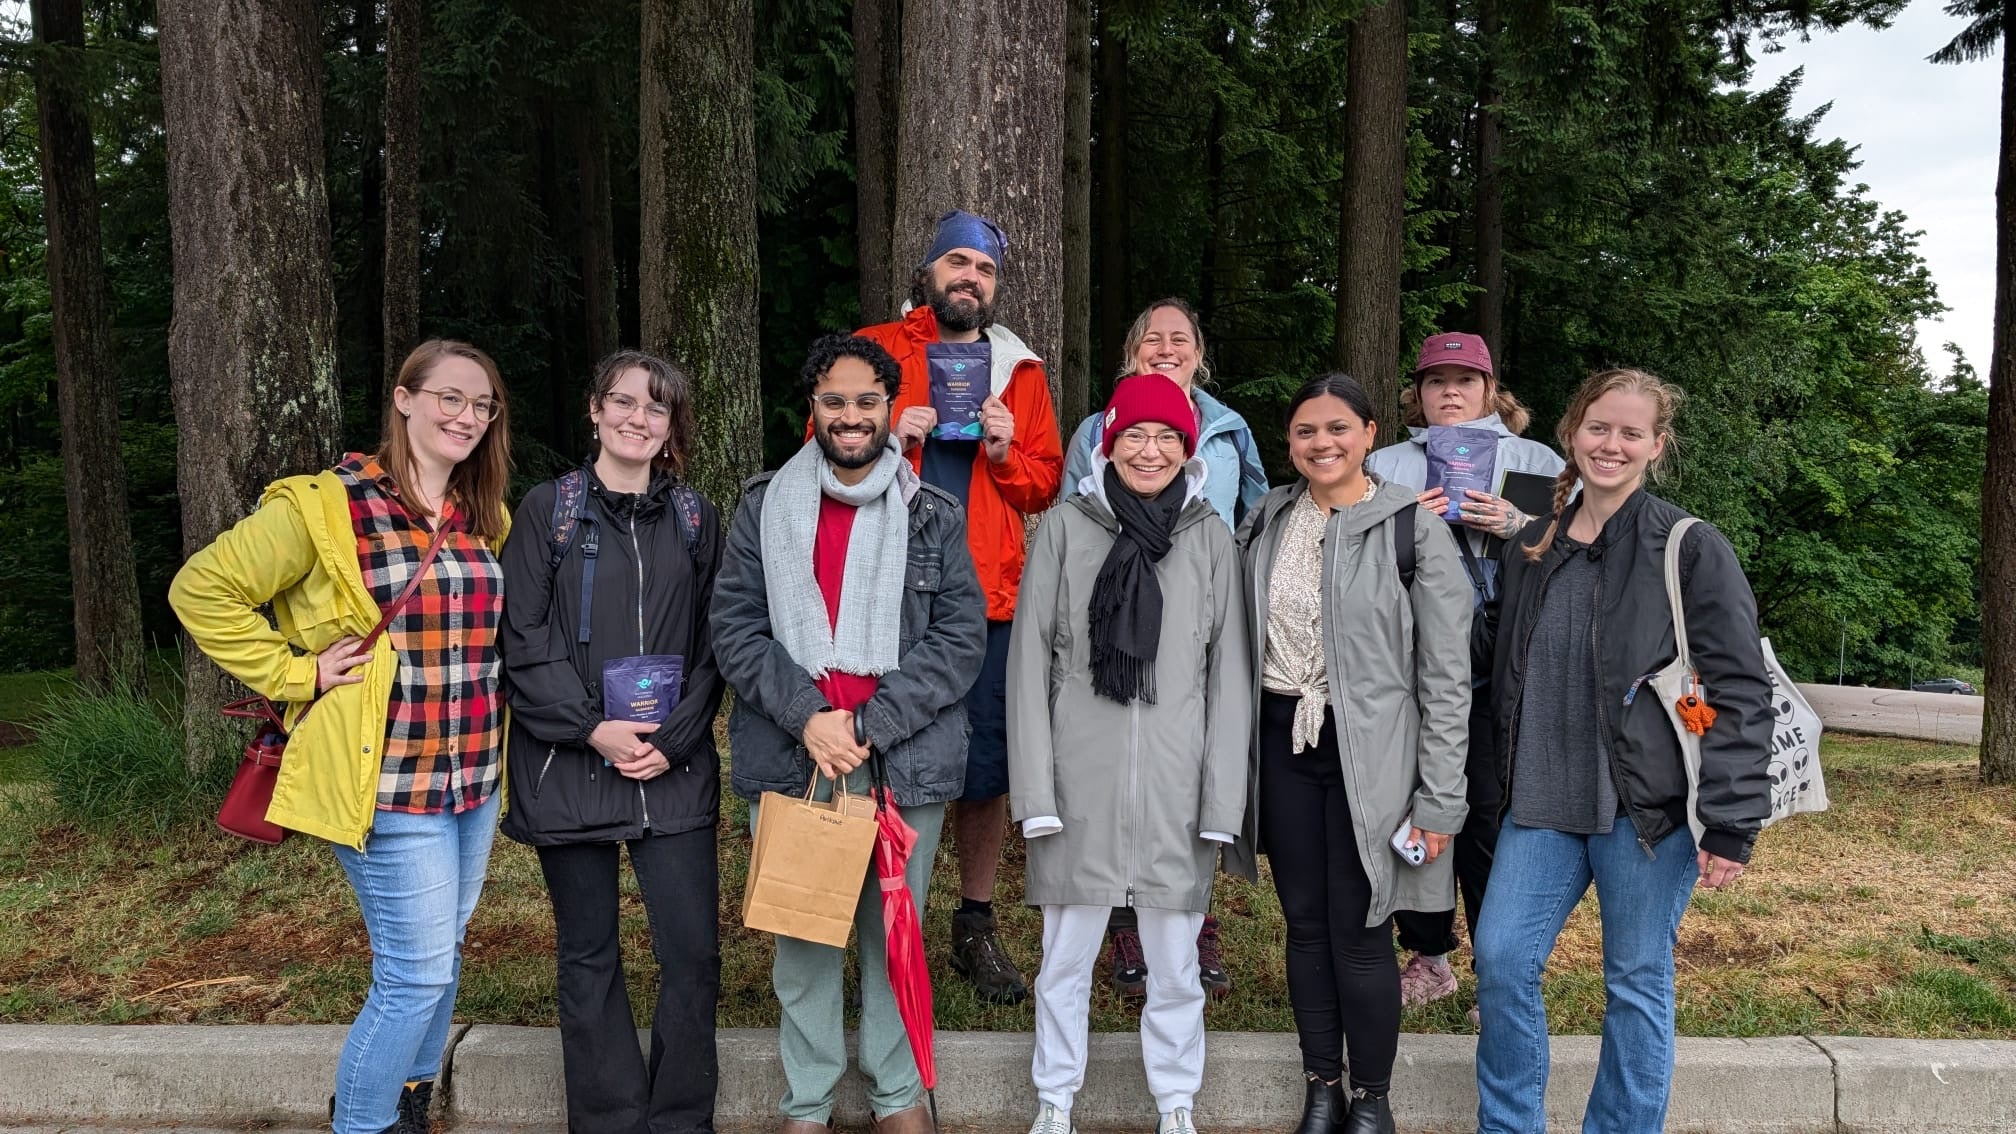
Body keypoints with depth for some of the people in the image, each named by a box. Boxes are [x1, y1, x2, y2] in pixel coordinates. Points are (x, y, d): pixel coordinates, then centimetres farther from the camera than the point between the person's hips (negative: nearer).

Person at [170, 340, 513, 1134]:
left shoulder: (487, 519, 9)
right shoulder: (328, 506, -10)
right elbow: (201, 591, -7)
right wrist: (295, 675, -11)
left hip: (474, 779, 7)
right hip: (390, 781, -6)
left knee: (439, 959, 17)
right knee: (417, 971, -3)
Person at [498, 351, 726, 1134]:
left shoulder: (695, 518, 9)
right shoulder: (548, 509, 2)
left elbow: (712, 644, 6)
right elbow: (524, 641, -4)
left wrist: (674, 738, -7)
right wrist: (593, 728, -13)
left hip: (675, 769, 2)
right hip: (569, 767, -1)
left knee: (693, 951, -1)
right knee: (587, 956, 9)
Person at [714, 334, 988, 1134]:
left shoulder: (935, 515, 4)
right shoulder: (763, 507, 6)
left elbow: (961, 638, -3)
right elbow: (735, 626, 0)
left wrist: (867, 725, -13)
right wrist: (808, 718, -14)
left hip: (905, 761, 0)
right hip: (789, 759, 1)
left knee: (894, 936, 11)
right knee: (802, 939, 11)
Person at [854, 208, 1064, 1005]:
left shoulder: (1019, 370, 15)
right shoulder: (873, 350, 9)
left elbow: (1045, 483, 14)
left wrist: (1007, 453, -5)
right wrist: (887, 440, -10)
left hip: (987, 596, 2)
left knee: (986, 766, 5)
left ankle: (976, 927, 21)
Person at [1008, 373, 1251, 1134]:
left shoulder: (1211, 536, 4)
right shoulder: (1067, 527, 1)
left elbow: (1228, 673, 3)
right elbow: (1031, 661, 1)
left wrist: (1224, 794, -3)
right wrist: (1035, 783, -5)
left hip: (1176, 784, 1)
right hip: (1081, 781, 0)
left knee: (1174, 963, 10)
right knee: (1066, 957, 10)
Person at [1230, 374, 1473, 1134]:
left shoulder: (1414, 529, -8)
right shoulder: (1265, 521, 5)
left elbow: (1447, 676, -7)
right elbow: (1241, 642, 12)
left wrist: (1440, 798, -9)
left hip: (1367, 752, -4)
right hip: (1282, 741, 4)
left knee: (1358, 930, 2)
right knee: (1305, 922, 12)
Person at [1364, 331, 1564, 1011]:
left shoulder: (1536, 463, 12)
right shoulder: (1385, 466, 16)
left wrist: (1518, 528, -14)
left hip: (1499, 672, -2)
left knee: (1493, 816, -1)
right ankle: (1428, 958, 24)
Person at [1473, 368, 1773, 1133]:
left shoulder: (1691, 549, -6)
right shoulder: (1533, 551, 10)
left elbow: (1740, 692, -10)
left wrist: (1731, 824, -14)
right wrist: (1504, 782, 16)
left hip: (1646, 808, -4)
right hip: (1543, 805, 5)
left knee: (1637, 984, 7)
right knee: (1501, 961, 2)